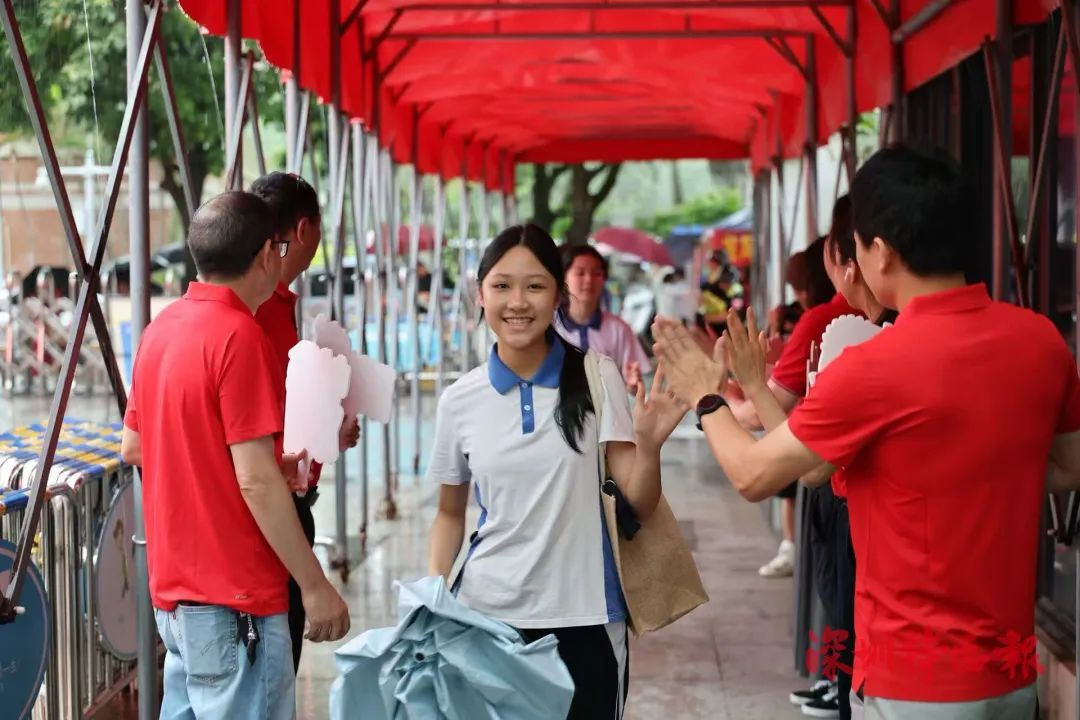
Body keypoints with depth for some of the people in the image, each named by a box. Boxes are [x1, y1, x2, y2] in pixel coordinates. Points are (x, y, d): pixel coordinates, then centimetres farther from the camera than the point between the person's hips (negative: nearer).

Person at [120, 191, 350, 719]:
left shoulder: (161, 329, 8)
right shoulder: (239, 336, -17)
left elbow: (132, 447, 18)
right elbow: (256, 482, -20)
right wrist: (316, 586, -14)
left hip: (174, 588, 9)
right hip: (234, 600, -9)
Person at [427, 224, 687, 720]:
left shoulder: (595, 378, -5)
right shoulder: (459, 401, 0)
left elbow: (639, 505, -5)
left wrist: (648, 445, -24)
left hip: (584, 616, -1)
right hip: (486, 613, 1)